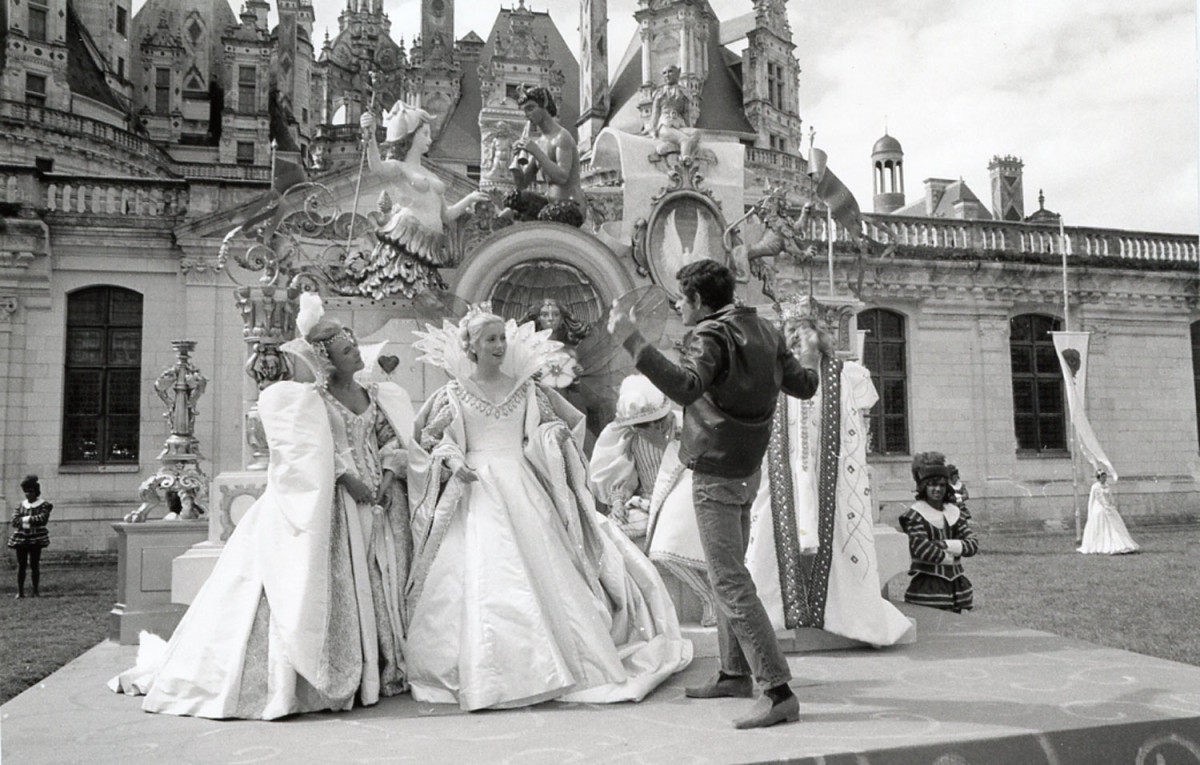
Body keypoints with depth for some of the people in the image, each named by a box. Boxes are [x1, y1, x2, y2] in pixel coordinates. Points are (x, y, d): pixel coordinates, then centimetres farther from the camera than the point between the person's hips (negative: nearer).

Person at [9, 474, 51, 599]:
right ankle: (20, 591, 7)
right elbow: (15, 521, -3)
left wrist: (26, 519, -11)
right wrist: (33, 520, -13)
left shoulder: (43, 505, 0)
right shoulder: (21, 505, 9)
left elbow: (43, 518, -16)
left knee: (35, 565, 0)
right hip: (20, 538, 2)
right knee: (21, 565, 2)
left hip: (36, 539, -2)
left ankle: (36, 591, 7)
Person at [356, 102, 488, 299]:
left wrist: (469, 199, 25)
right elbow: (377, 166, -22)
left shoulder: (431, 177, 24)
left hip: (427, 255, 6)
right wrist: (370, 137, -39)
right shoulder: (397, 167, 3)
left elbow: (446, 215, 29)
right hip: (403, 250, -6)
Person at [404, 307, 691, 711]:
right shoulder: (454, 393, 3)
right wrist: (452, 462, -10)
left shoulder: (526, 389, 10)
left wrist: (555, 437, -5)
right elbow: (427, 441, 8)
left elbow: (557, 425, 18)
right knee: (484, 577, -10)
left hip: (524, 490, 3)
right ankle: (485, 674, -2)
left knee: (545, 569, 1)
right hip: (477, 491, -2)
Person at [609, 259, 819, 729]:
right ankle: (735, 673, 29)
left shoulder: (712, 335, -16)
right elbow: (804, 387, 13)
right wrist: (808, 361, 35)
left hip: (716, 474, -9)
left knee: (731, 582, -9)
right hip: (747, 470, 10)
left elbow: (686, 388, -34)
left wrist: (632, 341, -33)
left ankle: (779, 691, -10)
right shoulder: (764, 332, 9)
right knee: (727, 574, 19)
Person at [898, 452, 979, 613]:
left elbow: (973, 544, 3)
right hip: (927, 586, -6)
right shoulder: (915, 515, -8)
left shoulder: (954, 512, 11)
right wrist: (955, 552, -6)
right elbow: (921, 549, -18)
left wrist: (943, 544, -12)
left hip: (955, 584, 6)